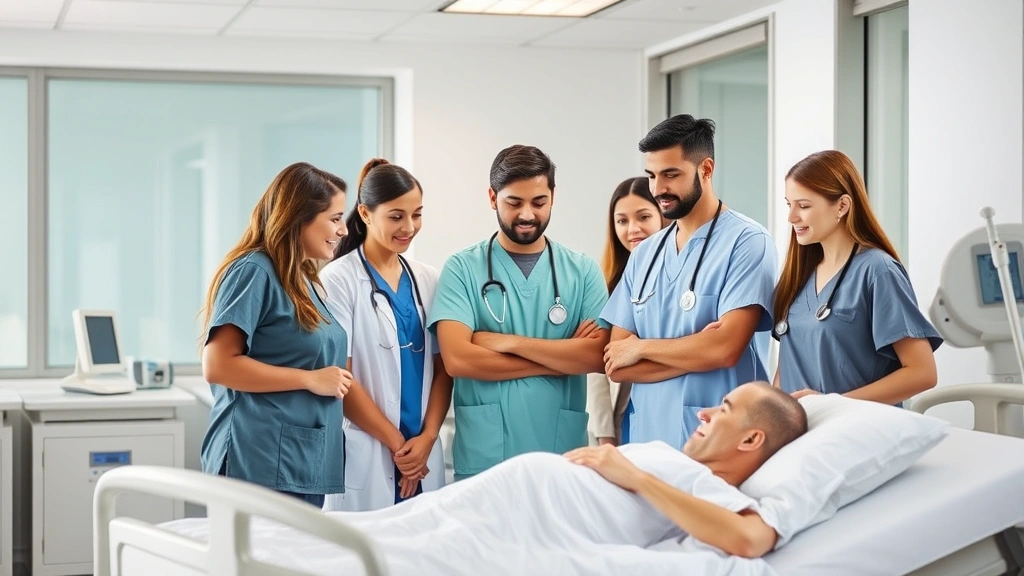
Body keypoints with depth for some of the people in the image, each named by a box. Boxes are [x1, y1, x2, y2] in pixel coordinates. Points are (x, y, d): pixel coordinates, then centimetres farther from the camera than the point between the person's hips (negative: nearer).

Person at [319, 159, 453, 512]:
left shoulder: (428, 280, 11)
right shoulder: (338, 280, -5)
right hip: (366, 457, -4)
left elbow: (442, 368, 9)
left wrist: (426, 437, -5)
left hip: (424, 456, 4)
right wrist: (397, 443, -7)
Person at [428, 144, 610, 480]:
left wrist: (511, 342, -12)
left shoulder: (582, 270, 6)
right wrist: (563, 356, -9)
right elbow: (457, 359, -12)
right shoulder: (462, 269, 0)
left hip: (564, 458, 2)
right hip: (483, 460, -1)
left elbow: (598, 355, -6)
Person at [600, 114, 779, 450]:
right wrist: (696, 352, -10)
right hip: (646, 439, 5)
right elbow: (616, 366, 4)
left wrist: (641, 347, -5)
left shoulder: (747, 241, -7)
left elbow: (726, 348, -19)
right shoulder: (644, 254, 10)